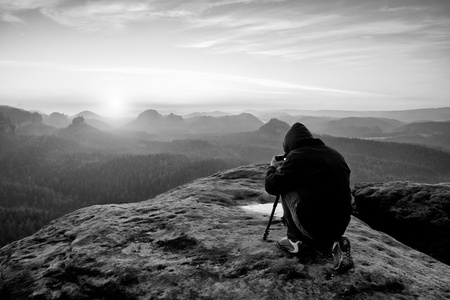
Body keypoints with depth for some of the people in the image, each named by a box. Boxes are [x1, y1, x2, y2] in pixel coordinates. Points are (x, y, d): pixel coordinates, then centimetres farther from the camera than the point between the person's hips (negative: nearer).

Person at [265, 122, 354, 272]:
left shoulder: (297, 156, -9)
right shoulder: (335, 154, 12)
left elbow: (271, 186, -1)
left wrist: (273, 167, 20)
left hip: (314, 224, -7)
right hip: (340, 225, 7)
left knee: (286, 189, 10)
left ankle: (294, 239, 15)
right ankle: (333, 243, 7)